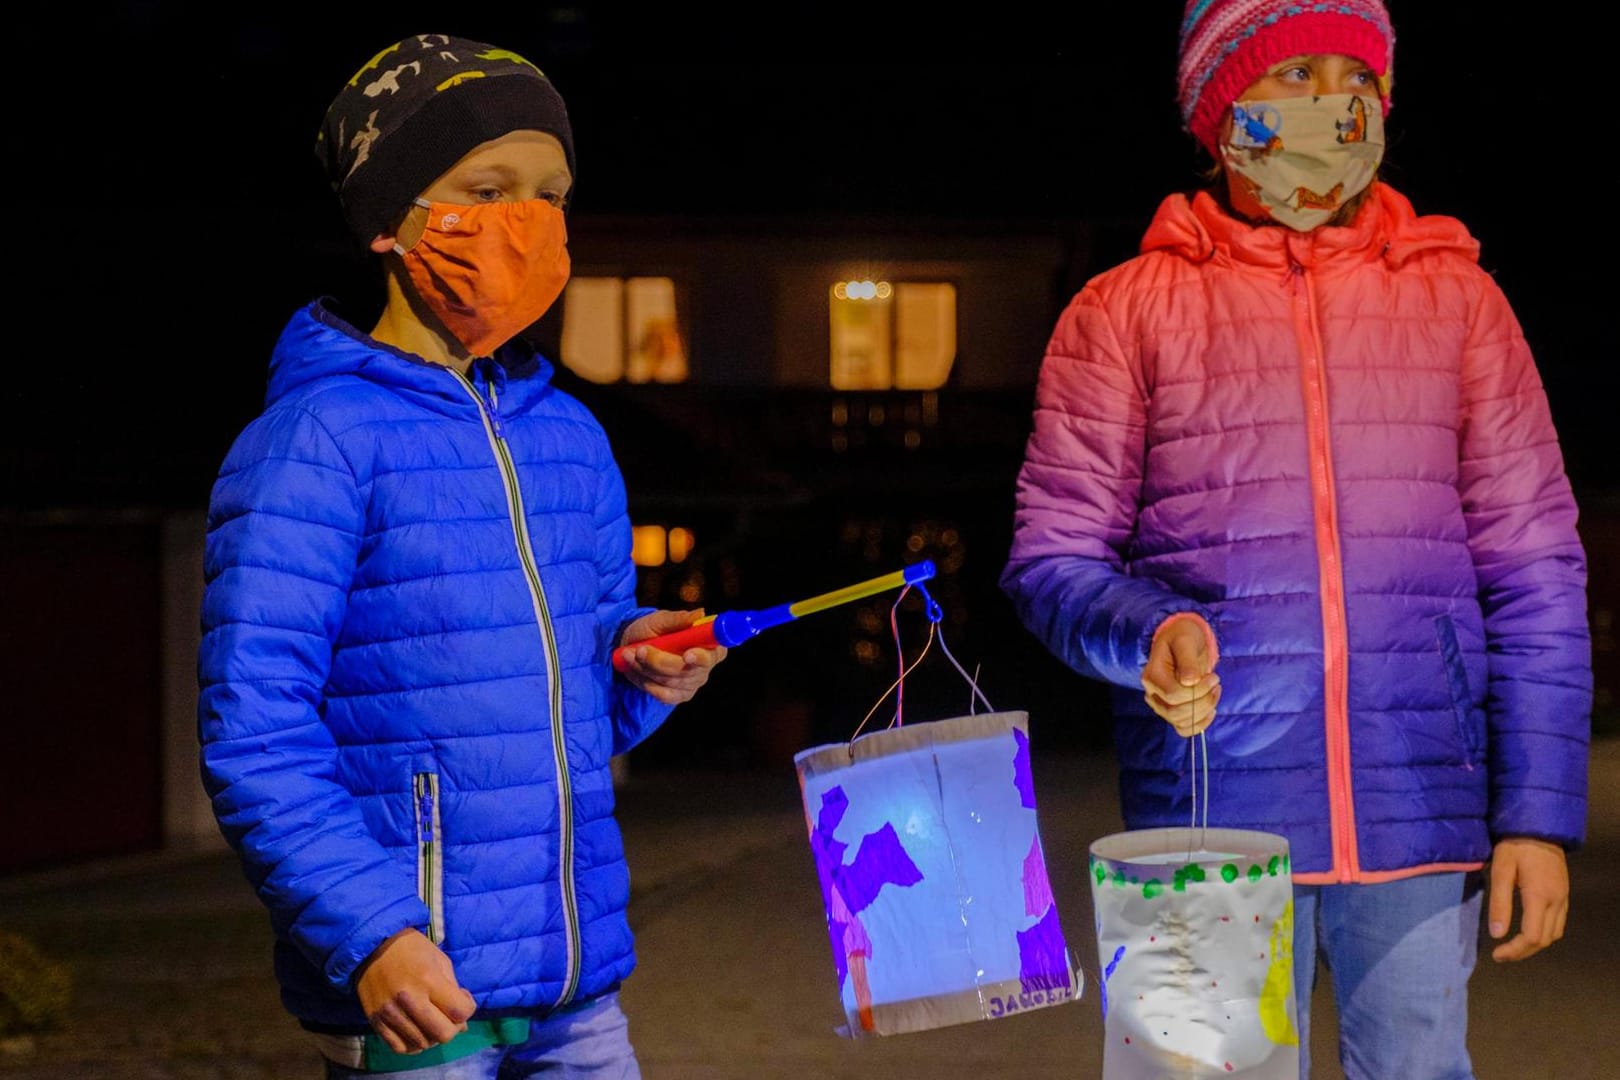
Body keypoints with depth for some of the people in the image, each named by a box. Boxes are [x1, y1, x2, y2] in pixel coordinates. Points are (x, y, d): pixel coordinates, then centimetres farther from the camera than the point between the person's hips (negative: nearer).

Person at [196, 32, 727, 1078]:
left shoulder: (572, 439, 11)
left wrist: (642, 672, -1)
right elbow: (252, 735, -14)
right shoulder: (318, 441, -9)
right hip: (414, 993, -6)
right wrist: (369, 934, -22)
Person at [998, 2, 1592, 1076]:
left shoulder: (1458, 297, 10)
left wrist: (1540, 812, 1)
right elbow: (1053, 555, 4)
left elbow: (1535, 573, 8)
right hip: (1215, 814, -1)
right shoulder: (1126, 313, 6)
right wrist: (1148, 635, -19)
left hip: (1421, 809, 1)